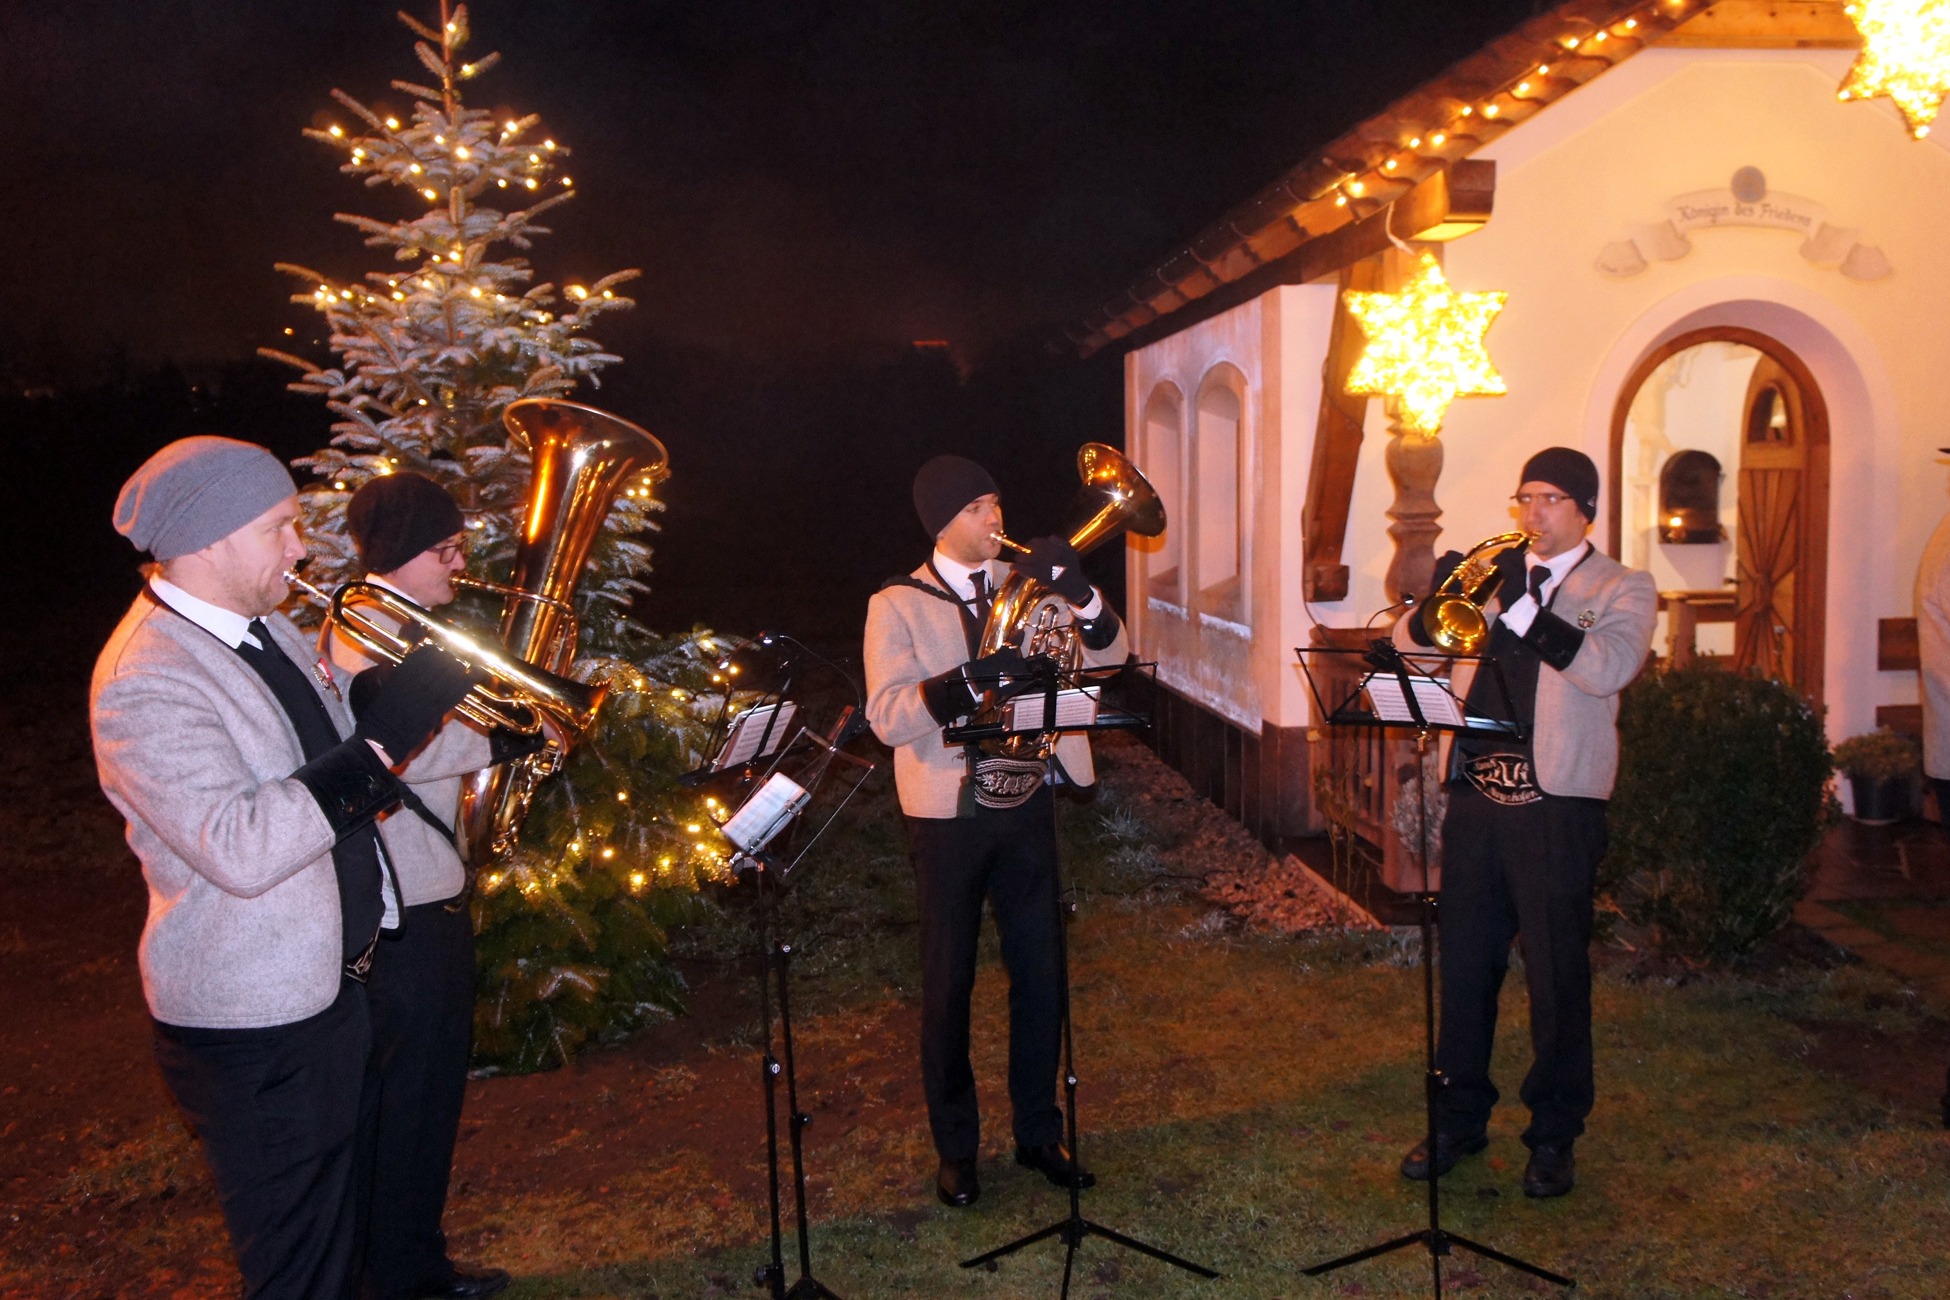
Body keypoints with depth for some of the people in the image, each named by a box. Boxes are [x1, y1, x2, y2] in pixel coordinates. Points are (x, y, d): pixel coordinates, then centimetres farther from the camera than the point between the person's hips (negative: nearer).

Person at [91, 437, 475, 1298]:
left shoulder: (265, 628, 6)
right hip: (254, 1031, -9)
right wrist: (380, 743, -30)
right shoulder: (145, 681, -23)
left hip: (335, 989, 9)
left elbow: (327, 759, 17)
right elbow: (240, 849, -32)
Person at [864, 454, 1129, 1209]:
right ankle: (956, 1150, 23)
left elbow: (1107, 655, 2)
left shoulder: (1024, 584, 8)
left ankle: (1039, 1133, 27)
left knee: (1041, 974, 9)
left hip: (1027, 806, 4)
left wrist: (1078, 593, -16)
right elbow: (888, 718, -17)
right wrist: (973, 678, -30)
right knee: (949, 985, 6)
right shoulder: (899, 606, -5)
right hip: (950, 816, -4)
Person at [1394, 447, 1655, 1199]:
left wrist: (1521, 606, -24)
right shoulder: (1497, 572, 15)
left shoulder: (1621, 589, 2)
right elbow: (1409, 641, 9)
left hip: (1556, 804, -4)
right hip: (1476, 795, 4)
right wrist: (1446, 586, -10)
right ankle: (1459, 1118, 26)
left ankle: (1554, 1136, 20)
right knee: (1464, 964, 10)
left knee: (1557, 975, 4)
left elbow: (1609, 668, -18)